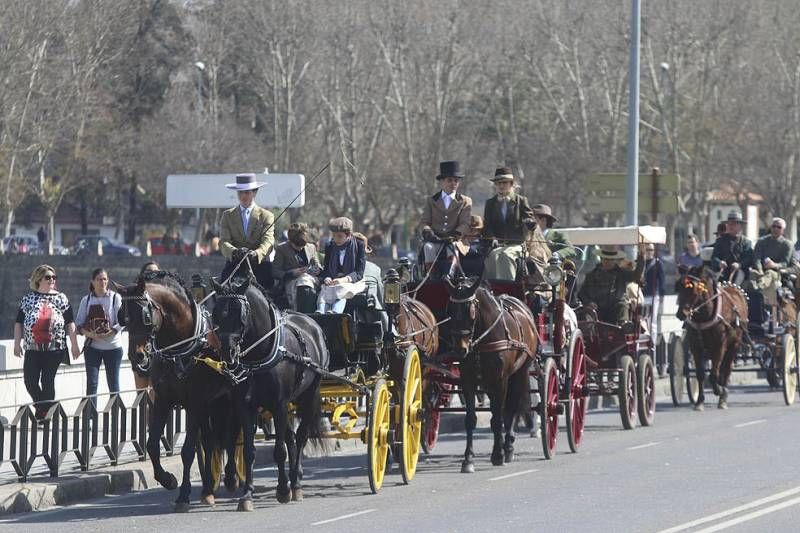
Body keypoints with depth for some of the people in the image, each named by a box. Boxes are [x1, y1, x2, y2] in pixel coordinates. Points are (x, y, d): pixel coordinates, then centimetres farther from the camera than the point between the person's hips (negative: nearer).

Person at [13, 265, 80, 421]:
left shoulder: (61, 298, 8)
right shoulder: (28, 299, 9)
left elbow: (70, 323, 7)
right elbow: (19, 323, 10)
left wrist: (74, 344, 2)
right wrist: (17, 343, 2)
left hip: (55, 348, -1)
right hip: (32, 348, 1)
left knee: (48, 382, -3)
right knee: (30, 381, -2)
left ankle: (45, 413, 7)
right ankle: (42, 408, 20)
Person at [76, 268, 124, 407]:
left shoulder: (115, 298, -1)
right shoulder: (86, 300, 5)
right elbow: (79, 323, 2)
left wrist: (107, 334, -20)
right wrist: (90, 334, -17)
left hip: (112, 346, -1)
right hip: (92, 347, 1)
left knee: (113, 383, 5)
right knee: (91, 383, -4)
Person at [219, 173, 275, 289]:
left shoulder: (266, 216, 12)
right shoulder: (228, 216, 16)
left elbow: (268, 241, -2)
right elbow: (224, 242, 3)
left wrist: (256, 253, -26)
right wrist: (235, 252, -21)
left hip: (260, 264, -1)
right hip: (234, 264, 1)